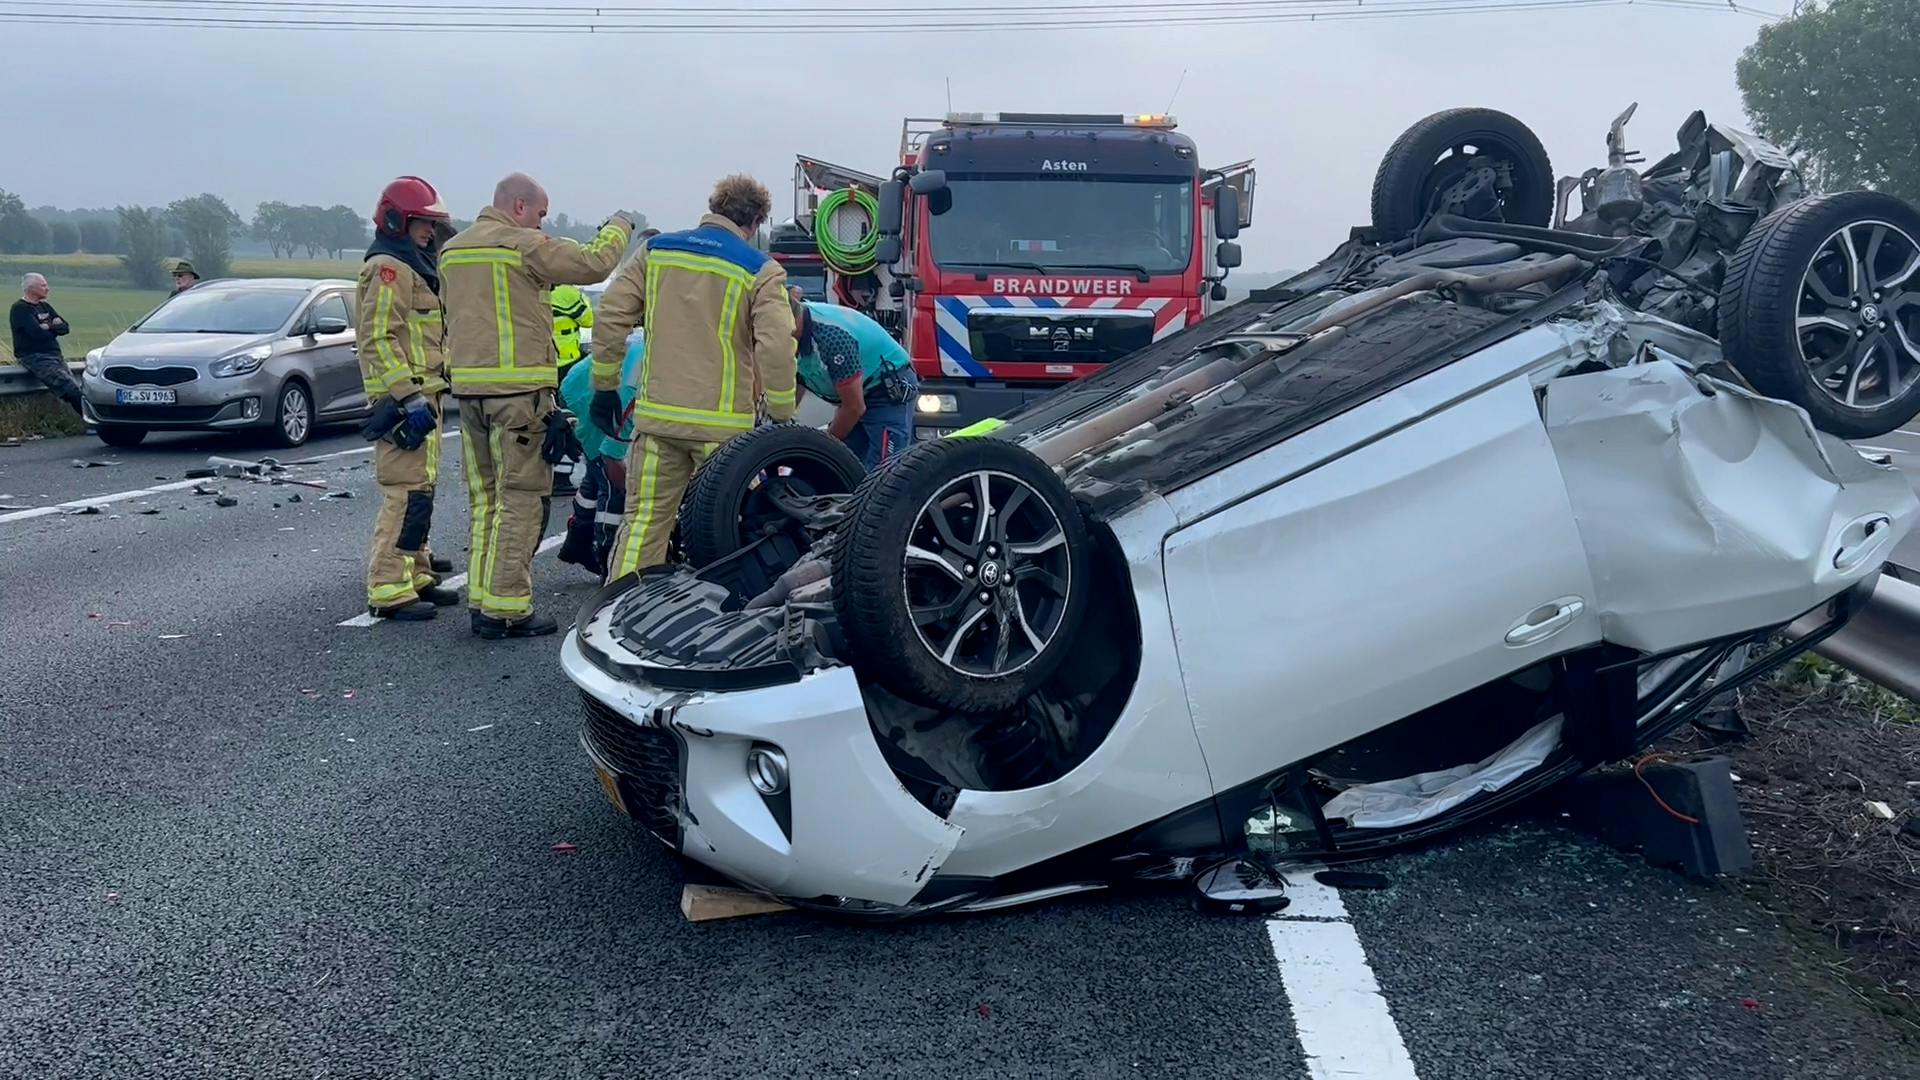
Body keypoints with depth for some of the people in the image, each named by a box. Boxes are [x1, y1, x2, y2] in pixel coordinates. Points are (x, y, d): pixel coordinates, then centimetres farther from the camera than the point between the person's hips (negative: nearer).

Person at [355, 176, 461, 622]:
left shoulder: (416, 267, 21)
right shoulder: (388, 268, -11)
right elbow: (377, 340, -20)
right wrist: (409, 397, -26)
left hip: (422, 395, 11)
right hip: (405, 399, -11)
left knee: (419, 490, 16)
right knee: (408, 493, -13)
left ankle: (415, 576, 25)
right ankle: (389, 590, -12)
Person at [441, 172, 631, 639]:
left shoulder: (452, 251, 16)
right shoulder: (524, 245, -10)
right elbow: (592, 264, -8)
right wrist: (617, 228, 9)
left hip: (467, 387, 8)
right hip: (517, 390, -8)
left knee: (484, 499, 14)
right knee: (520, 502, -4)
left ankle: (481, 600, 17)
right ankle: (507, 608, -4)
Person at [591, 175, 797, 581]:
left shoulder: (656, 250, 8)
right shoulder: (760, 270, -3)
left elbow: (611, 316, 5)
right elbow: (776, 347, -14)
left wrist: (604, 387, 13)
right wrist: (782, 417, -5)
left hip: (657, 415, 3)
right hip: (723, 424, -3)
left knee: (643, 522, 8)